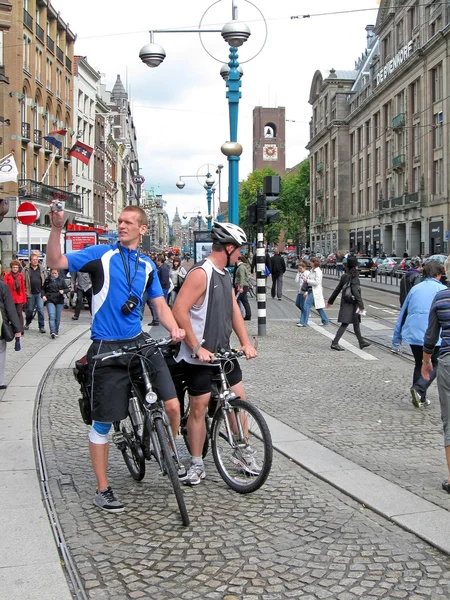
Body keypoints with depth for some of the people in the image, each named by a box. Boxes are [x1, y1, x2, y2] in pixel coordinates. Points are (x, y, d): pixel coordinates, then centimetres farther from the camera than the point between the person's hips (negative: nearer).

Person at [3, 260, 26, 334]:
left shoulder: (20, 276, 6)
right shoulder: (7, 276, -1)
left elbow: (23, 288, 8)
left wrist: (24, 299, 6)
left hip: (19, 298, 1)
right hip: (11, 298, -1)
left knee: (19, 314, 1)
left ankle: (21, 330, 4)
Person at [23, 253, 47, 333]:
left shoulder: (42, 269, 6)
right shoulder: (26, 270, 1)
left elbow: (46, 280, 8)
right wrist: (25, 292, -9)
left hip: (40, 293, 0)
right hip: (30, 293, 0)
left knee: (40, 309, -5)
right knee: (30, 310, 11)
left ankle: (42, 326, 1)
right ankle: (27, 323, 33)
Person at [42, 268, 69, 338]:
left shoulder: (61, 279, 3)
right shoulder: (47, 280, 5)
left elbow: (67, 288, 5)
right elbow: (43, 289, 16)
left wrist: (63, 291, -16)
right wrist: (43, 295, -1)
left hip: (59, 301, 1)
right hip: (50, 301, -1)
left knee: (58, 317, 8)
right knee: (52, 316, -15)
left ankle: (56, 331, 22)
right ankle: (52, 332, -22)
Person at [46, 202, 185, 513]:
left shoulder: (147, 265, 11)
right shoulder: (101, 254, -2)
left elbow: (160, 304, 9)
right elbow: (56, 262, -10)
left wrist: (175, 328, -10)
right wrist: (57, 228, -25)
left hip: (139, 342, 4)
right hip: (107, 348, -3)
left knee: (173, 406, -8)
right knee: (103, 422, 4)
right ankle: (103, 490, 19)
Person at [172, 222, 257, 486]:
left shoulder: (225, 274, 11)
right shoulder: (201, 273, -18)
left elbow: (234, 310, 13)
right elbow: (179, 311, -25)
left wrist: (246, 343, 3)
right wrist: (197, 348, -23)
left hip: (223, 352, 8)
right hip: (200, 356, -8)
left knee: (239, 400, 10)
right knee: (199, 407, 1)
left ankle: (243, 454, 25)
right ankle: (197, 465, 14)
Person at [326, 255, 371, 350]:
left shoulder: (344, 277, 6)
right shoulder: (354, 278, -17)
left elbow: (337, 289, 12)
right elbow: (356, 292, -23)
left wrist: (330, 301, 20)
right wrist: (361, 305, -21)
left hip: (345, 303, 9)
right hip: (351, 304, -9)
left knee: (356, 323, 18)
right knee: (345, 323, -5)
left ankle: (361, 342, 30)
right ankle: (335, 343, -8)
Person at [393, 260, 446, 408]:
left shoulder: (415, 289, 12)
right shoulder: (442, 290, -2)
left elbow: (403, 312, 16)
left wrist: (397, 336, 22)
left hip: (412, 334, 5)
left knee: (419, 364, 18)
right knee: (435, 365, 8)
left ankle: (420, 398, 19)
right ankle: (418, 389, -14)